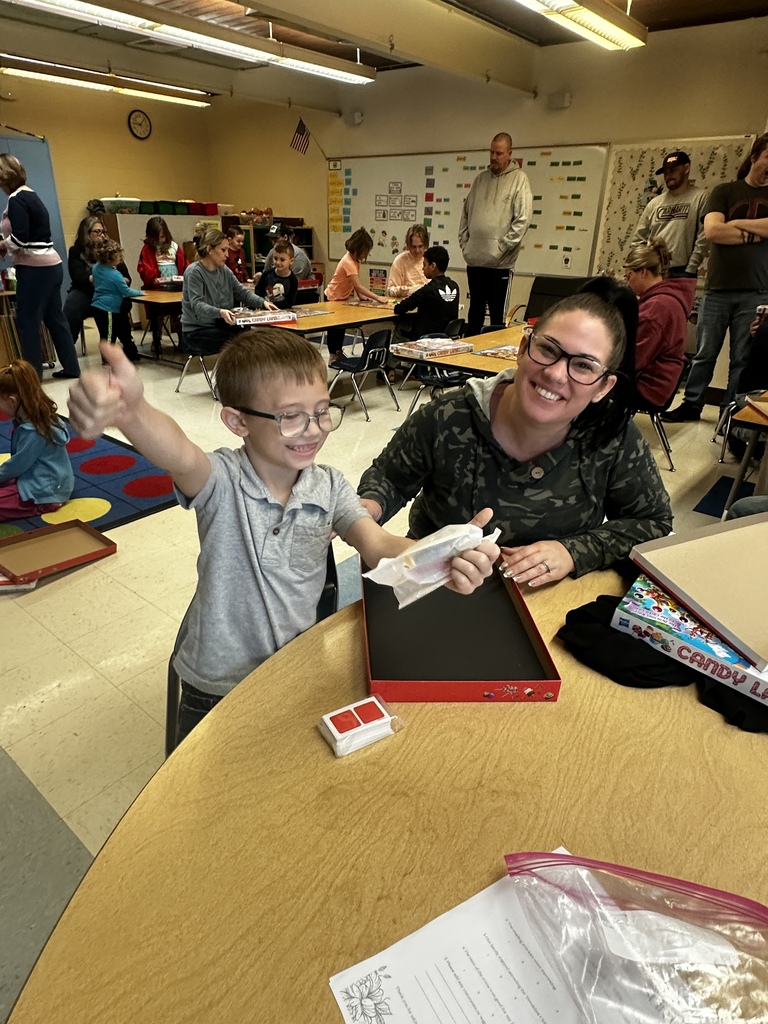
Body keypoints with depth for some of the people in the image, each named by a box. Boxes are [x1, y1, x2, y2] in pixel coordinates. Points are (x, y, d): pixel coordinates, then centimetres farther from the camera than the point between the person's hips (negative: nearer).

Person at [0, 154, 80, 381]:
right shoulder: (31, 195, 15)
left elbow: (19, 238, -20)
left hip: (35, 269, -9)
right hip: (50, 265, 9)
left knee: (27, 321, -2)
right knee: (54, 317, 12)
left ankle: (33, 373, 2)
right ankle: (71, 367, 17)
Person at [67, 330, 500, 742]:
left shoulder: (330, 486, -6)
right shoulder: (222, 481, -17)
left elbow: (380, 546, -17)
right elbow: (181, 456, -39)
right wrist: (131, 409, -63)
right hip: (216, 689, -2)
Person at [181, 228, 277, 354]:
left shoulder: (224, 270, 9)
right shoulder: (194, 272, -13)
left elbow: (242, 292, 8)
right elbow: (197, 305, -24)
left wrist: (262, 302, -11)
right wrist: (220, 312, -43)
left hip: (220, 325, 7)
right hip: (197, 330, -7)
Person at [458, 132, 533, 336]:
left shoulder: (519, 179, -1)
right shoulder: (481, 178, 15)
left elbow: (522, 219, -9)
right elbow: (465, 213, 19)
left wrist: (501, 248, -13)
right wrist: (464, 242, 8)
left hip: (500, 263, -5)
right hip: (474, 260, 5)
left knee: (498, 315, -1)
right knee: (475, 311, 13)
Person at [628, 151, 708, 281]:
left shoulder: (700, 197, 3)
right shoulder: (655, 202, 16)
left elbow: (703, 239, -6)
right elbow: (638, 239, 15)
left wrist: (689, 271, -12)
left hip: (680, 273, -4)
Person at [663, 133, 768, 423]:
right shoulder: (725, 191, 9)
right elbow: (711, 231, -7)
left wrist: (737, 223, -5)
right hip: (717, 289, -1)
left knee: (742, 359, 3)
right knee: (704, 354, 5)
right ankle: (691, 405, 16)